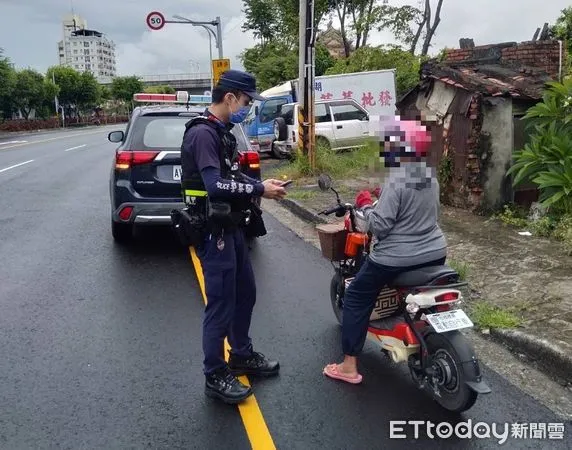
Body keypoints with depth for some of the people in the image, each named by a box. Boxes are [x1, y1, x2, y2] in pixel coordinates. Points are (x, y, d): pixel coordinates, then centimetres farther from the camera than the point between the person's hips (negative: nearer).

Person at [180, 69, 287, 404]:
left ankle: (242, 355, 38)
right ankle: (215, 377, 15)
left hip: (232, 228, 10)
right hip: (214, 233, -10)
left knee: (246, 294, 20)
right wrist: (259, 190, -19)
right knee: (221, 305, -1)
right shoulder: (202, 133, -18)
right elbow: (216, 185, -29)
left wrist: (261, 184, 4)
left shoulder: (222, 132, 13)